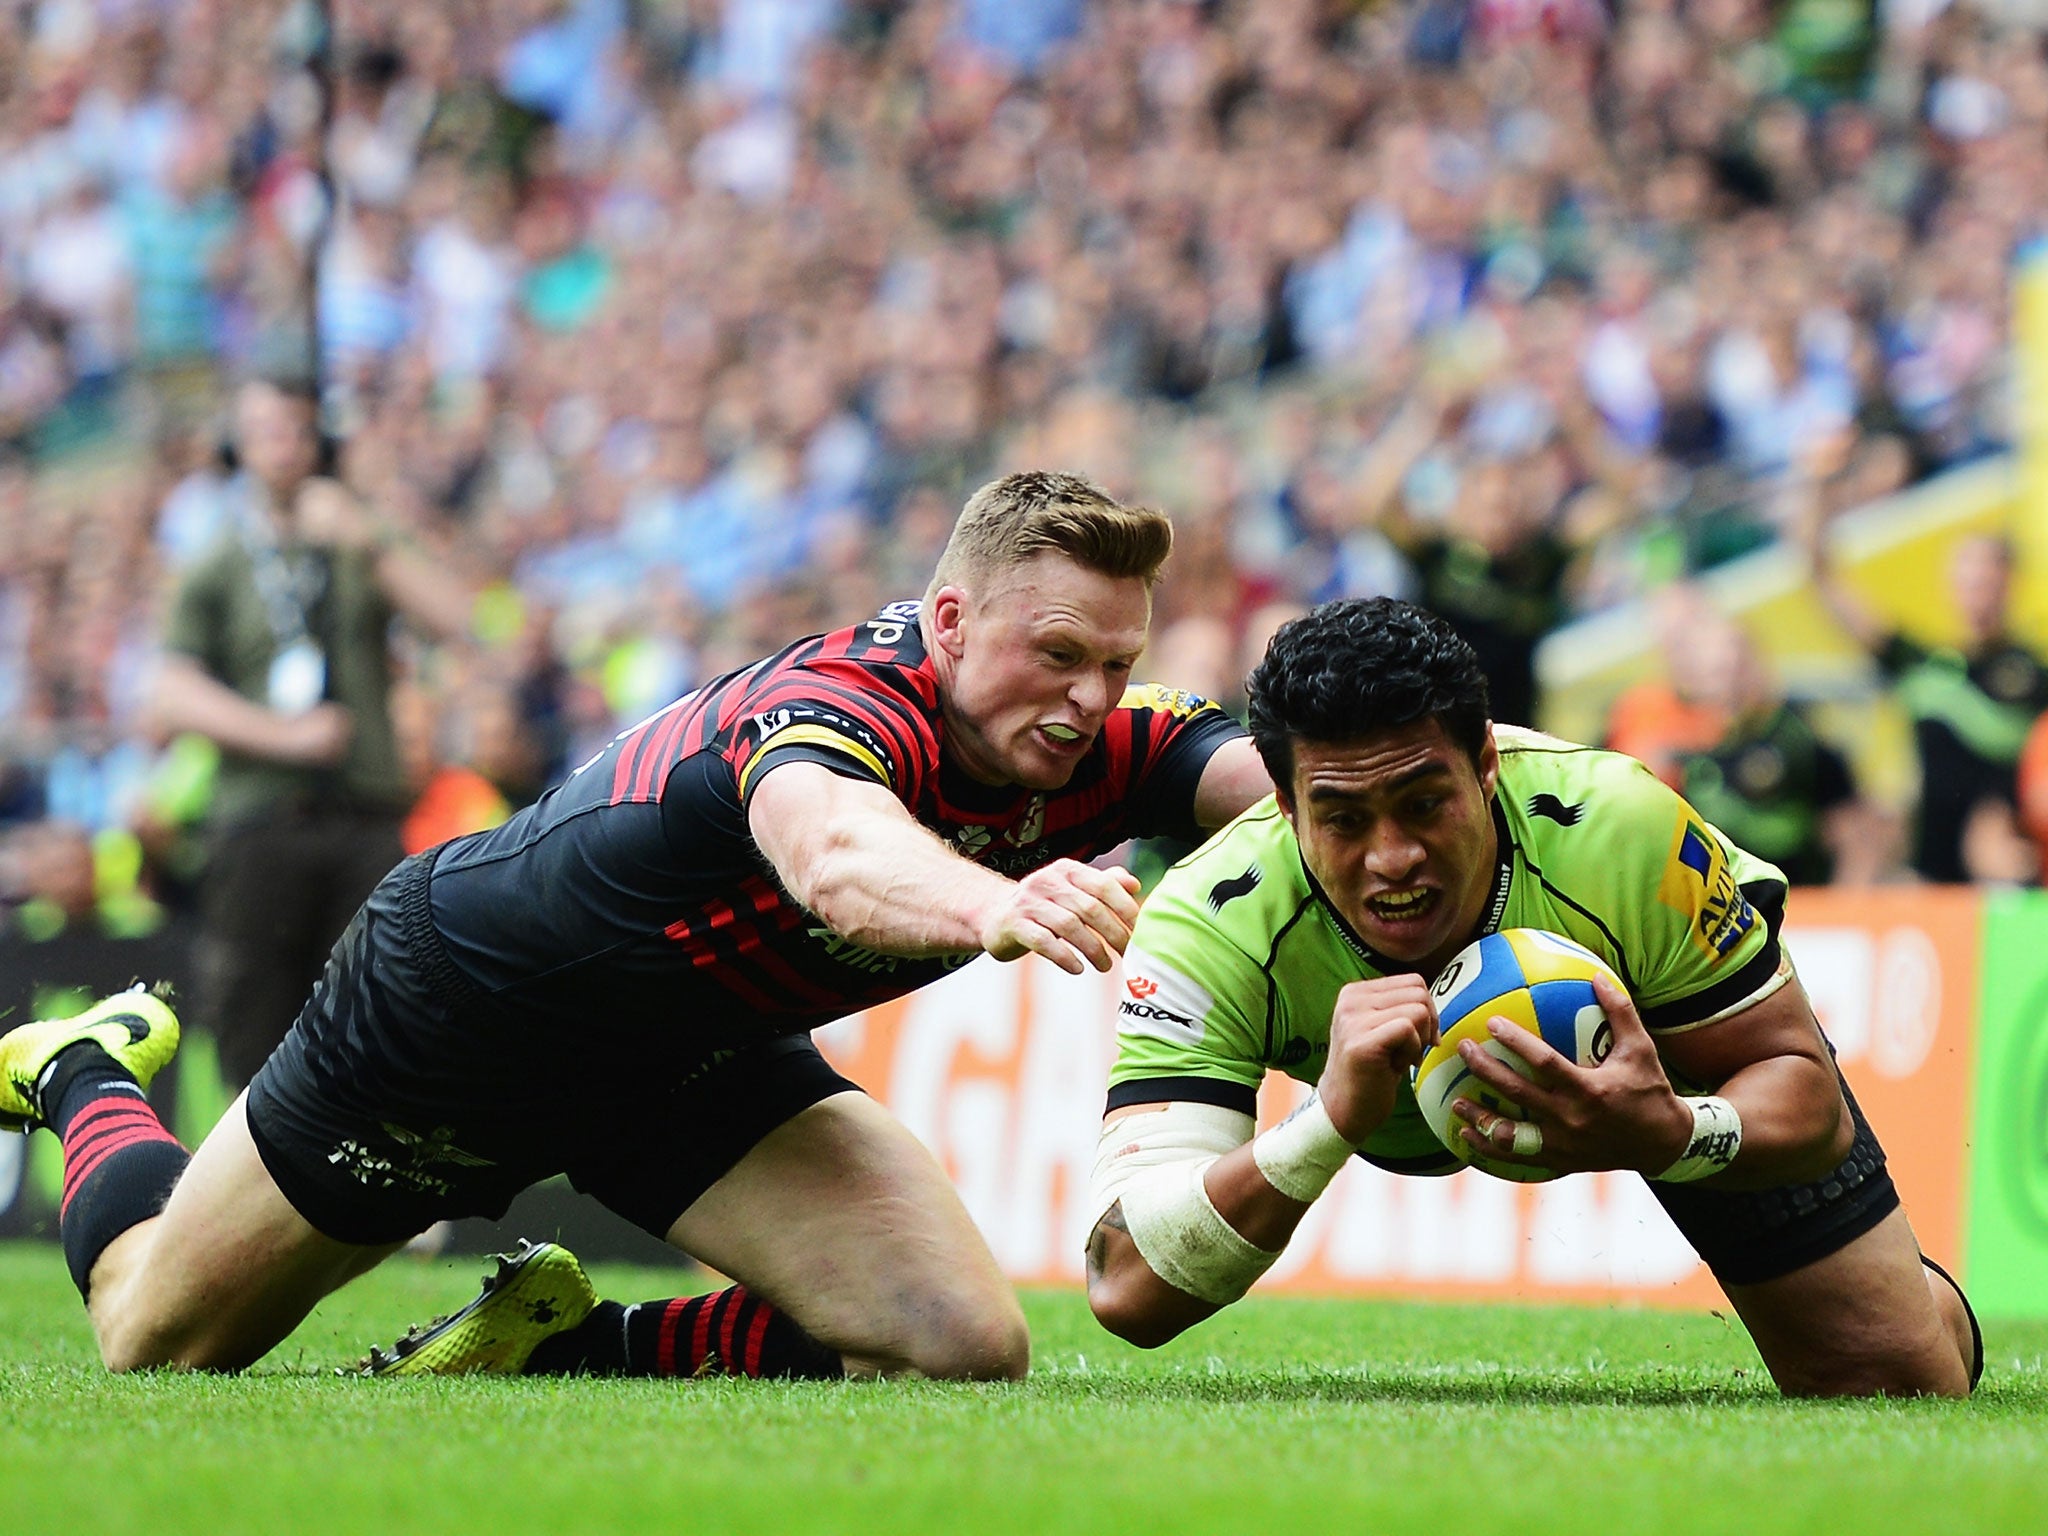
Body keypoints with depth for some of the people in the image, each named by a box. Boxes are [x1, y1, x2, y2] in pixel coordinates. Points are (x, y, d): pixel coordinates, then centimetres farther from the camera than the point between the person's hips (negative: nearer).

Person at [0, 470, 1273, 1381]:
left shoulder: (1094, 746, -20)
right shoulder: (838, 704, -39)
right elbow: (831, 854, -63)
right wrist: (989, 905, -83)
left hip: (696, 1061, 5)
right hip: (458, 999, -5)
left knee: (964, 1348, -17)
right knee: (155, 1351, 11)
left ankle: (558, 1347, 6)